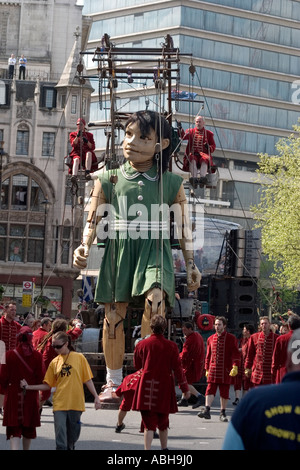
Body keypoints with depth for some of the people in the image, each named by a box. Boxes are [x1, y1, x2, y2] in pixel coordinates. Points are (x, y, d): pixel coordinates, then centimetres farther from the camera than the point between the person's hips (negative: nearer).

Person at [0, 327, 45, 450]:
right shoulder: (37, 356, -6)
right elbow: (41, 376, -6)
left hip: (13, 395, -1)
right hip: (31, 396, 1)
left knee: (14, 428, -2)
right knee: (29, 426, 18)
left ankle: (15, 447, -23)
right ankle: (26, 449, 32)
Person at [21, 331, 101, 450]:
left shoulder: (79, 358, 1)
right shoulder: (54, 362, 6)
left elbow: (88, 380, 3)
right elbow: (48, 385, 9)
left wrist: (96, 397, -2)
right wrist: (28, 387, 2)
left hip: (76, 403, -1)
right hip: (60, 404, 1)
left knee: (72, 437, 10)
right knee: (60, 437, -7)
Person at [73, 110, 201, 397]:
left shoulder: (171, 183, 10)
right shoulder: (109, 180, 10)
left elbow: (183, 227, 16)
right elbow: (93, 219, 8)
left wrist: (190, 264, 15)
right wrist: (84, 246, -10)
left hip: (155, 248, -1)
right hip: (119, 247, 1)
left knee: (155, 302, -25)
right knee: (114, 313, 0)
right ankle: (113, 381, 14)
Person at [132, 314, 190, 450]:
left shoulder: (141, 344, -2)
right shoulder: (171, 346, -5)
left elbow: (137, 365, 12)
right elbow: (178, 368, -3)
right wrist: (185, 388, 5)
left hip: (146, 388, 0)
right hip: (164, 388, 0)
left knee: (149, 423, -2)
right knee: (163, 422, 19)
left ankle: (147, 449, -18)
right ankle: (164, 448, 34)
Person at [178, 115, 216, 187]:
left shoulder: (208, 133, 21)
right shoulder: (191, 131, 22)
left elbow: (213, 147, 16)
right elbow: (184, 137, 0)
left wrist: (209, 147, -8)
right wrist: (180, 129, -19)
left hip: (203, 154, 0)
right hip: (192, 154, 0)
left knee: (205, 159, -36)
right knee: (192, 159, -36)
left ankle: (203, 177, -57)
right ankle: (194, 178, -54)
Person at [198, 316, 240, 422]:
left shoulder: (231, 338, 0)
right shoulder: (211, 339, 11)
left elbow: (235, 353, -4)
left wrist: (235, 367, -15)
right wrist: (207, 369, 15)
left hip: (225, 370, -2)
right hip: (213, 369, 2)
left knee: (224, 392, 3)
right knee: (210, 389, -8)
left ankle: (222, 413, 12)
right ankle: (207, 410, -14)